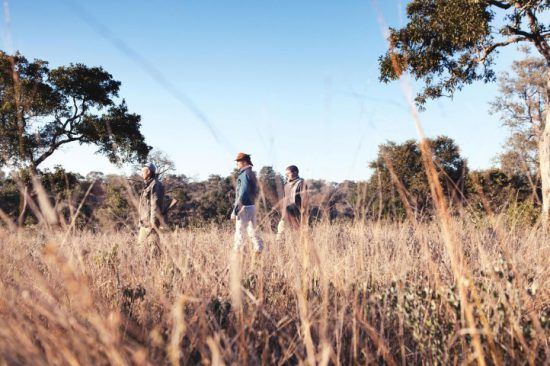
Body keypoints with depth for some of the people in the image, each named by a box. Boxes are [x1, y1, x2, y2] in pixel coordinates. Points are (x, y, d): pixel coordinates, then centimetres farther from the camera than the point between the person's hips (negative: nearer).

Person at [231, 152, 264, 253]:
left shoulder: (245, 174, -14)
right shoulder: (252, 174, 14)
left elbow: (243, 194, -20)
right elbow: (256, 191, 19)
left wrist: (235, 210, -19)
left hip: (244, 207, -9)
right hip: (252, 206, 9)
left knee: (239, 233, -5)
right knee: (253, 231, 14)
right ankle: (259, 250, 16)